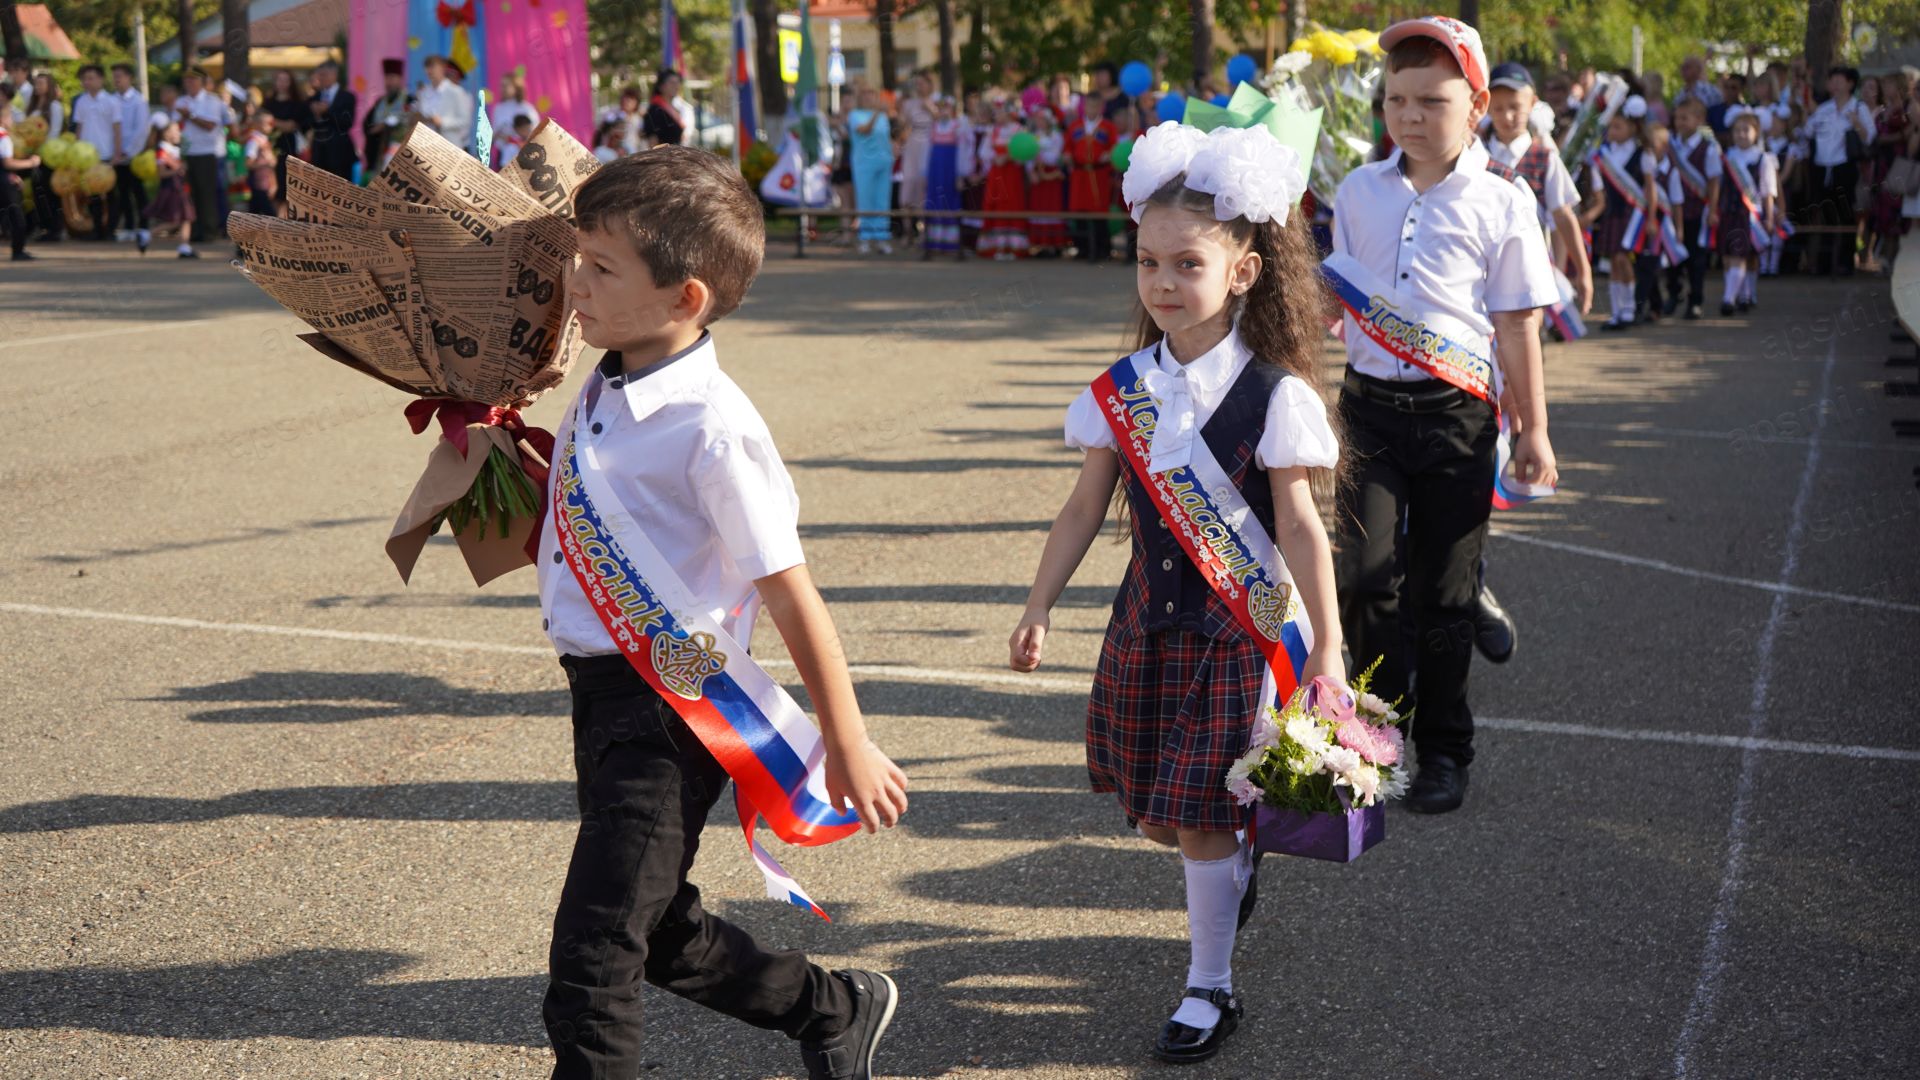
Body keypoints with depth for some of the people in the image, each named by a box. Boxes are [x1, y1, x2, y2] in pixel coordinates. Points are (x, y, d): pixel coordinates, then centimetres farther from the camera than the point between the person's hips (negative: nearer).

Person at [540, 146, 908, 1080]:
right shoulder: (604, 390, 4)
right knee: (661, 934, 24)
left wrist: (849, 747, -11)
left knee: (590, 967, -6)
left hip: (668, 707, -9)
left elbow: (789, 594, -17)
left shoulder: (712, 427, -22)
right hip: (600, 689, 9)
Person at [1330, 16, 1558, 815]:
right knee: (1363, 577, -7)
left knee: (1443, 591, 6)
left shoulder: (1501, 201, -3)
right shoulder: (1359, 191, 6)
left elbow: (1516, 326, 0)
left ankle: (1443, 750, 22)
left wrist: (1532, 430, 2)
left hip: (1456, 412, -2)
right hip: (1370, 404, 2)